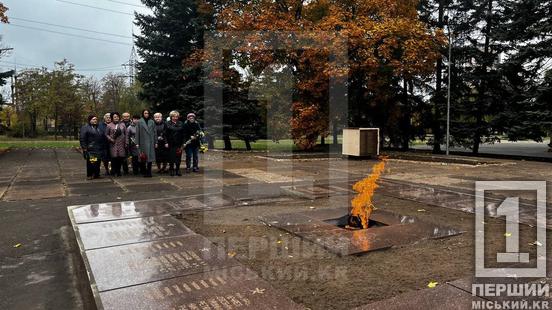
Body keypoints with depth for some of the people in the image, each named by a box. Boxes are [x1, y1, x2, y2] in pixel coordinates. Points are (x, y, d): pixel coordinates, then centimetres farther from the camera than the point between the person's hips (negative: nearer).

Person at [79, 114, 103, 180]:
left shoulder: (98, 128, 19)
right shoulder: (85, 128, -3)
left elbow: (102, 138, 24)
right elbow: (82, 139, -9)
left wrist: (102, 147, 18)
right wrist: (84, 148, -14)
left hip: (99, 149, 7)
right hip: (90, 149, -7)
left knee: (98, 162, 8)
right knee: (91, 162, -6)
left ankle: (96, 174, 16)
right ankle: (89, 175, 3)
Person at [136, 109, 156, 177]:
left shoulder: (152, 122, 9)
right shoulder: (140, 122, 2)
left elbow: (154, 132, 9)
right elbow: (137, 133, 1)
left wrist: (155, 142, 4)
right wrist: (137, 143, -3)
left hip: (151, 143, 2)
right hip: (143, 143, -2)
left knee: (150, 157, 2)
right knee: (143, 158, 0)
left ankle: (149, 172, 10)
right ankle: (144, 172, 12)